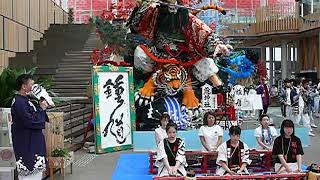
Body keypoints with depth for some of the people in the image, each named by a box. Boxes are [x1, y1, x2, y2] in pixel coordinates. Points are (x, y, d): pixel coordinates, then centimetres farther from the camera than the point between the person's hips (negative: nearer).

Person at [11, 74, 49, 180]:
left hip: (33, 142, 10)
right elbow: (31, 121, -26)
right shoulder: (19, 102, -21)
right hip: (26, 144, -10)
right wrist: (41, 109, -14)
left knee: (36, 170, 18)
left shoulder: (24, 100, 10)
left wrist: (41, 107, 3)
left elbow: (33, 116, 17)